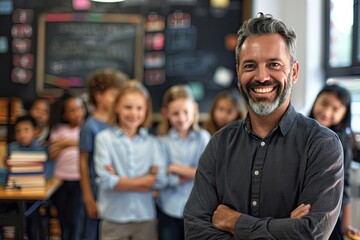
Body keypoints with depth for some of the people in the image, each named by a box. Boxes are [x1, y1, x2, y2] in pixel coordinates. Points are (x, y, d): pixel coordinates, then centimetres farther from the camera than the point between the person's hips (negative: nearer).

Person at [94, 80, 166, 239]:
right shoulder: (104, 138, -5)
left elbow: (160, 179, -4)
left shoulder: (152, 142, 4)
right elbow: (106, 180, -13)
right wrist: (146, 179, -8)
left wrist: (120, 180, -10)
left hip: (145, 217, 3)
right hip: (114, 218, -3)